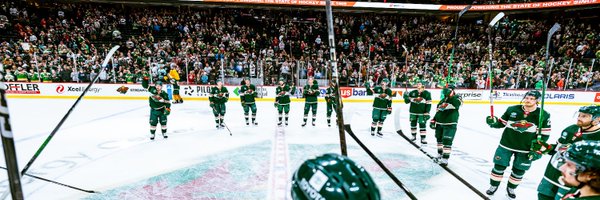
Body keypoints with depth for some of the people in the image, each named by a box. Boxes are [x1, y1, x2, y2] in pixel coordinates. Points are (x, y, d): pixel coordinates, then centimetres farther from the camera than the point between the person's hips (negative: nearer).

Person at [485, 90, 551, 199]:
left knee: (519, 171, 13)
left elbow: (544, 134, -3)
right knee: (499, 166, 6)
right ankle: (493, 186, 24)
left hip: (526, 149, 0)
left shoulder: (543, 115, -6)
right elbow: (501, 123, 2)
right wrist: (493, 122, -20)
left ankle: (511, 188, 35)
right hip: (507, 145, 0)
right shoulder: (512, 110, -6)